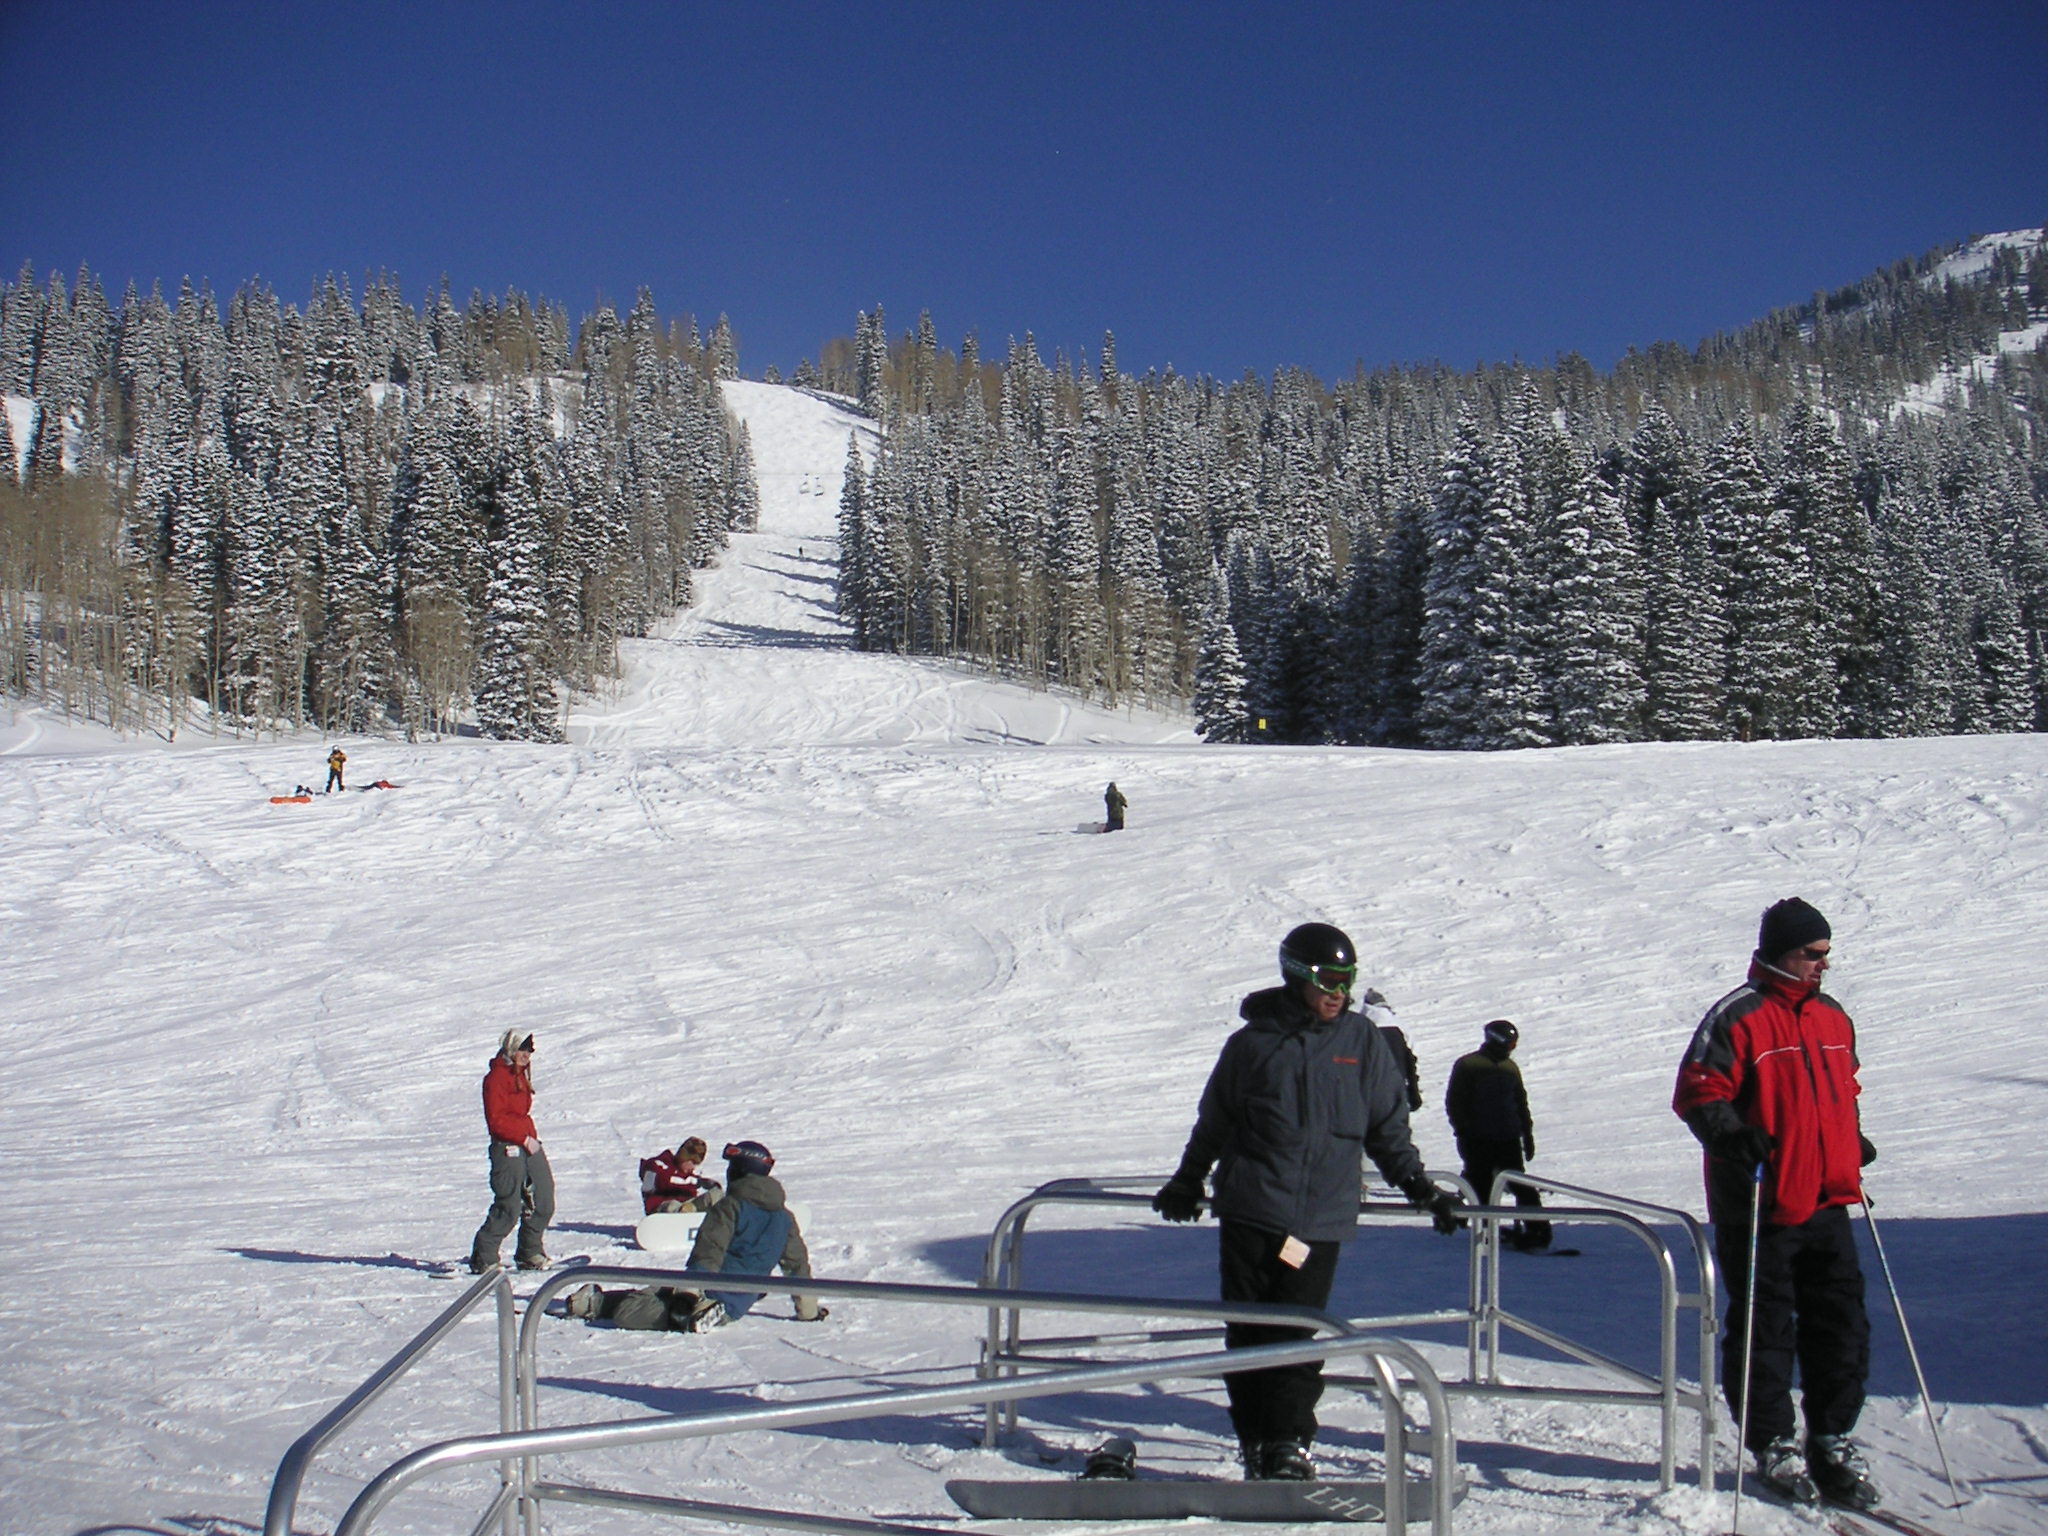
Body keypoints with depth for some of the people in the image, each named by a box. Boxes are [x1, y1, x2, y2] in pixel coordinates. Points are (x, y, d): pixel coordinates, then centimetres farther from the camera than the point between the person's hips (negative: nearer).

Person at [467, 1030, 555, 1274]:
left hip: (528, 1142, 9)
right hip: (507, 1148, -9)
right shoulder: (496, 1078, -11)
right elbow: (496, 1119, -17)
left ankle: (530, 1253, 22)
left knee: (543, 1202, 9)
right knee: (508, 1207, -10)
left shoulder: (521, 1074, 18)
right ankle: (483, 1260, 1)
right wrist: (524, 1138, -17)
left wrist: (531, 1137, 13)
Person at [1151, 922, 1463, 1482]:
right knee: (1248, 1331, 2)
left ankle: (1289, 1443, 4)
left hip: (1322, 1219, 0)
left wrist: (1420, 1188, 11)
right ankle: (1256, 1442, 12)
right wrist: (1186, 1183, 22)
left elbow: (1389, 1127, 16)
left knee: (1299, 1332, -6)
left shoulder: (1363, 1042, 6)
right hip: (1249, 1211, 0)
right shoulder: (1255, 1043, 3)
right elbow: (1214, 1121, 15)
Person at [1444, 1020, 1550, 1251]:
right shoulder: (1466, 1066, -1)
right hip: (1479, 1141, -3)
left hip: (1509, 1139, 3)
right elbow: (1454, 1103, -1)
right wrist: (1464, 1134, -6)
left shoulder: (1510, 1068, 14)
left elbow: (1521, 1104, 22)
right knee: (1481, 1189, 1)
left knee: (1522, 1187, -4)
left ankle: (1536, 1230, -5)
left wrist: (1527, 1136, 17)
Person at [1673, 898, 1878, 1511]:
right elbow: (1697, 1093, -14)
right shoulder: (1737, 1018, -10)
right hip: (1760, 1206, -7)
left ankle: (1832, 1441, 21)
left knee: (1842, 1323, 9)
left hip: (1826, 1203, 7)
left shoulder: (1832, 1017, 13)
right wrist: (1733, 1137, -27)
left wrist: (1853, 1144, 16)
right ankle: (1773, 1446, 15)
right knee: (1765, 1331, 3)